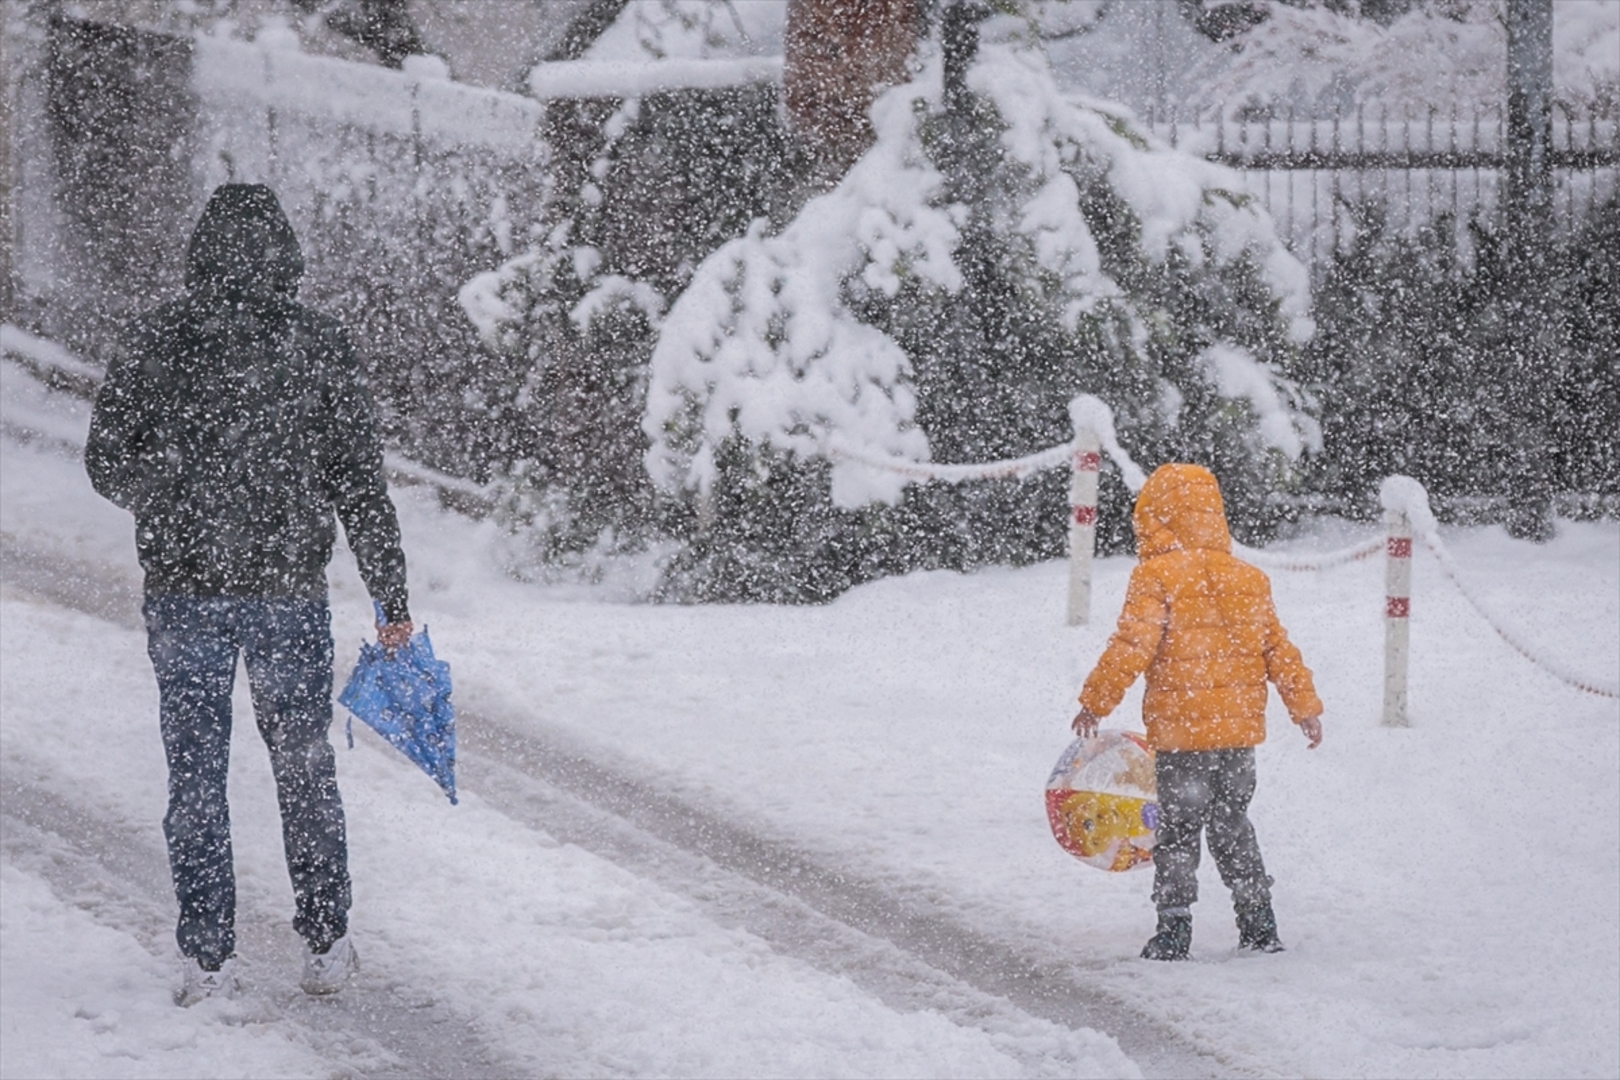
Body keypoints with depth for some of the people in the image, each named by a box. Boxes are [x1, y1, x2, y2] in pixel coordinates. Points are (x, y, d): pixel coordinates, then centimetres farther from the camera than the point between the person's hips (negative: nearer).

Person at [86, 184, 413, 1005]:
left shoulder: (153, 343, -4)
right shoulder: (317, 345, -6)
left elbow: (108, 464, 0)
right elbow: (359, 480, -4)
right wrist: (391, 598, 2)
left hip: (184, 589, 0)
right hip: (291, 590, 0)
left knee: (195, 780, 8)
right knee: (305, 770, 15)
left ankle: (208, 965, 7)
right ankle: (326, 948, 19)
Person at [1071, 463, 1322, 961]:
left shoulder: (1156, 577, -8)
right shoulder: (1247, 579, 10)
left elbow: (1132, 647, -15)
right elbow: (1278, 649, 13)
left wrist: (1095, 702, -7)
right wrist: (1305, 706, 20)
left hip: (1180, 732, -5)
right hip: (1241, 727, 5)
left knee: (1176, 828, 2)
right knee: (1232, 823, 18)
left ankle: (1174, 928, -2)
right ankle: (1259, 925, 18)